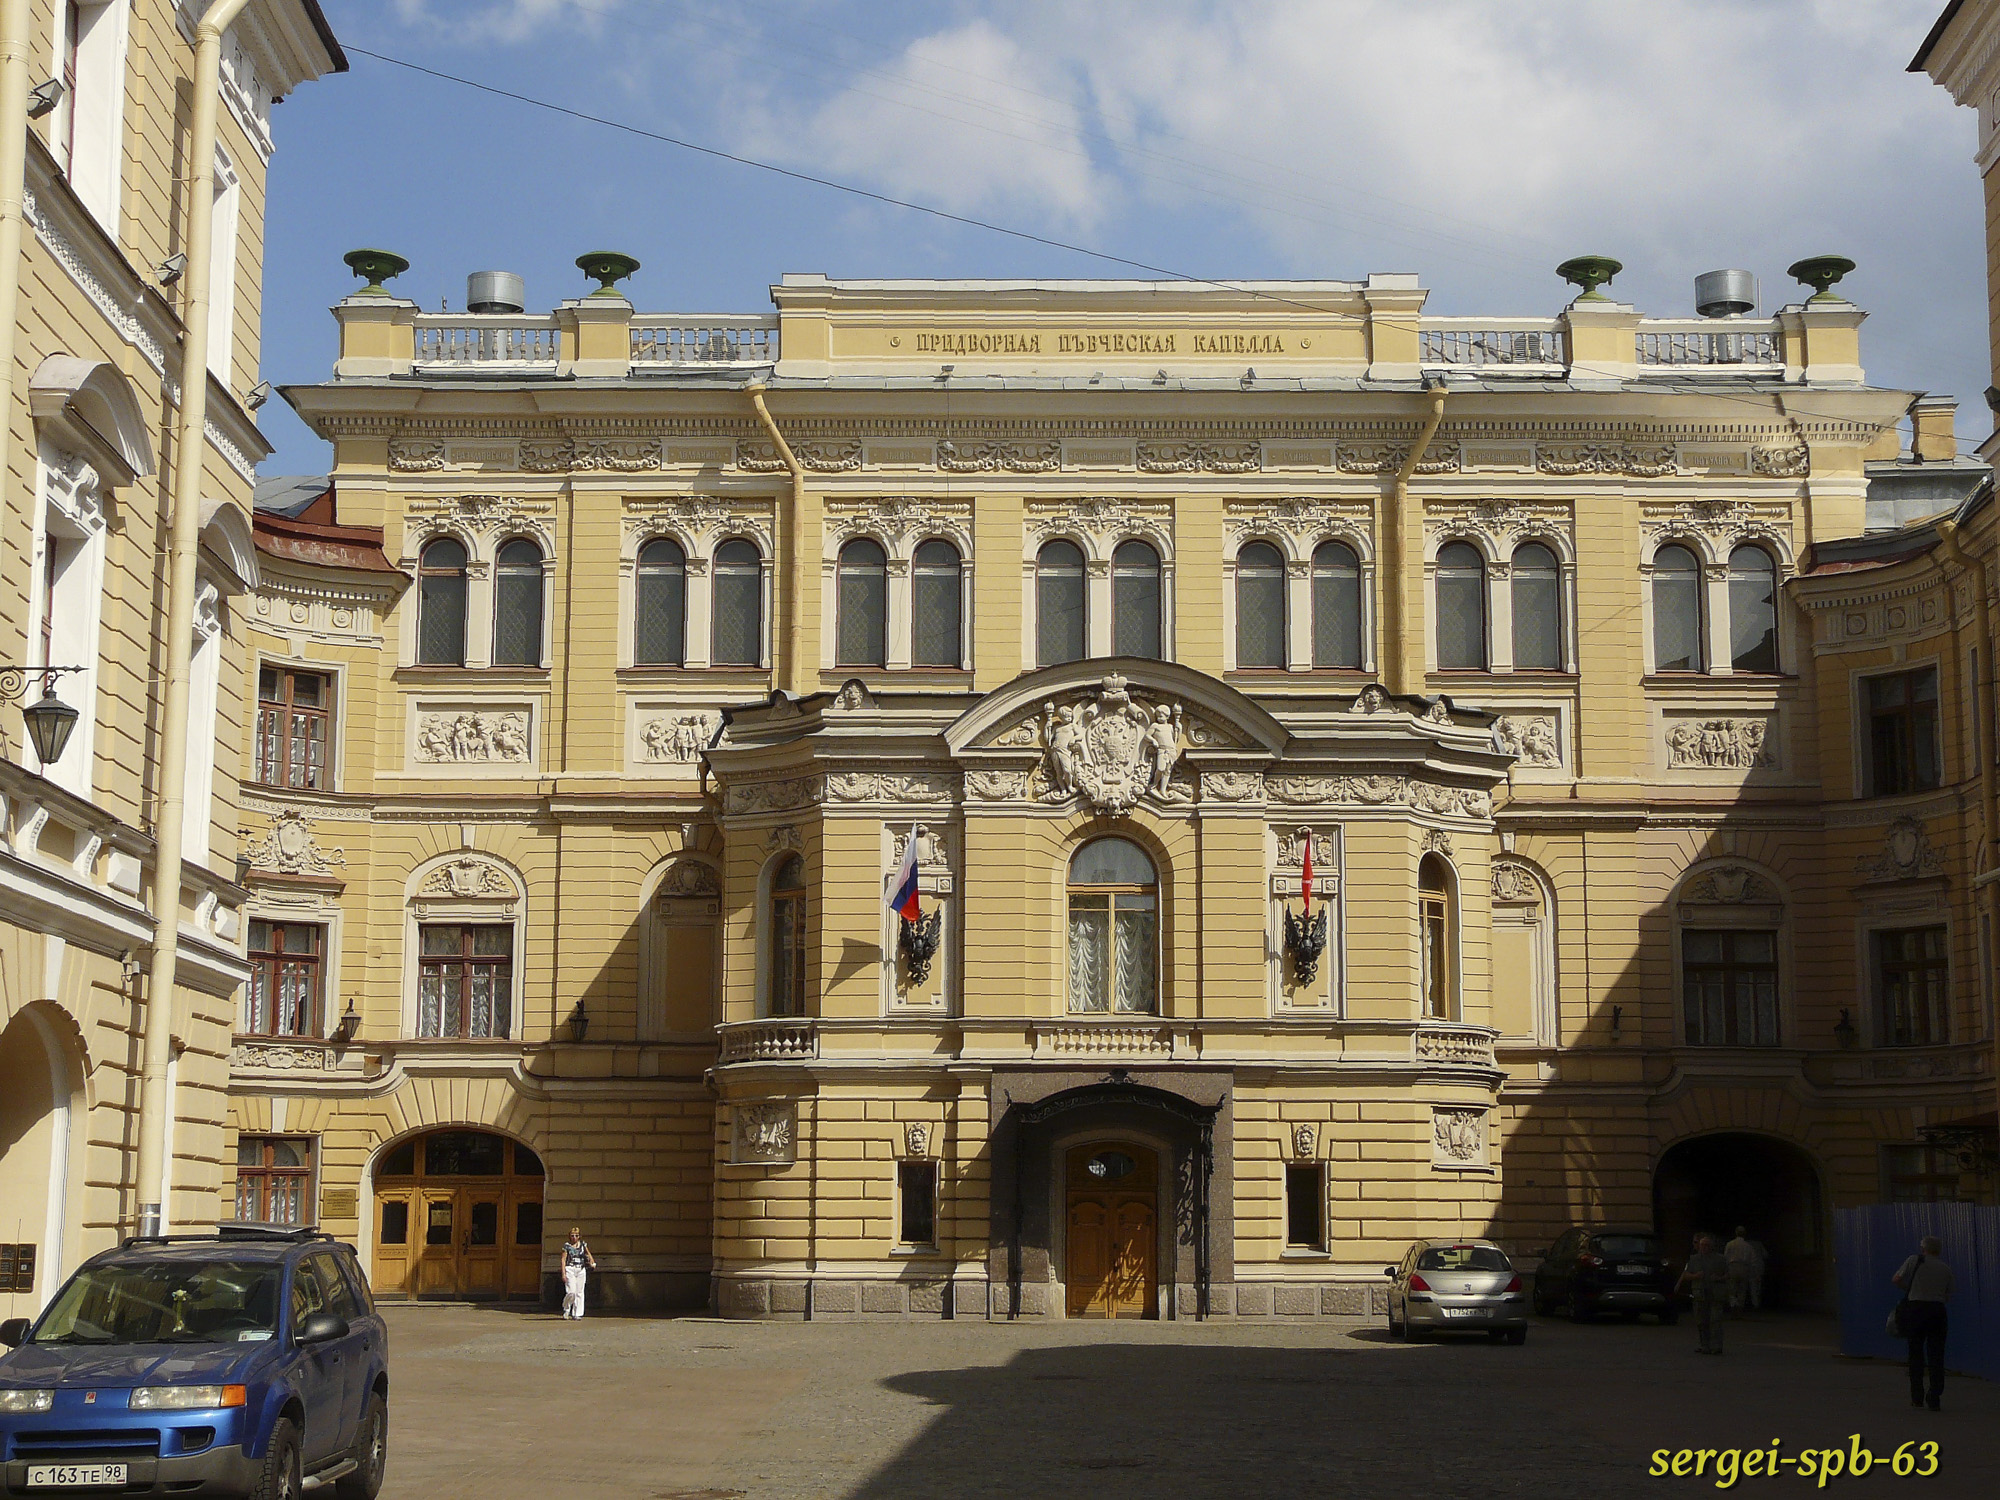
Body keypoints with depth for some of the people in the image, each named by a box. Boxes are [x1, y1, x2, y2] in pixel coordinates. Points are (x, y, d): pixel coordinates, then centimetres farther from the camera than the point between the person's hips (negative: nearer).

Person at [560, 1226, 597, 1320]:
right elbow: (563, 1259, -2)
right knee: (571, 1292, -13)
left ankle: (577, 1313, 7)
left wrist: (592, 1262, 5)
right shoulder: (567, 1245, 0)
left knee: (579, 1293, 1)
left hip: (581, 1270, 3)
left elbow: (588, 1254, 21)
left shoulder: (583, 1244, 8)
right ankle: (566, 1309, 12)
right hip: (570, 1269, -3)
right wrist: (563, 1273, -8)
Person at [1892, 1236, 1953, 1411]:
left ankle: (1917, 1397, 12)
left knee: (1916, 1353, 9)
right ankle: (1934, 1398, -3)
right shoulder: (1945, 1269, 10)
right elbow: (1948, 1296, 13)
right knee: (1936, 1355, 3)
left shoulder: (1914, 1261, 1)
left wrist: (1907, 1288, 20)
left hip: (1916, 1307, -2)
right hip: (1937, 1309, 2)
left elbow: (1896, 1279, 0)